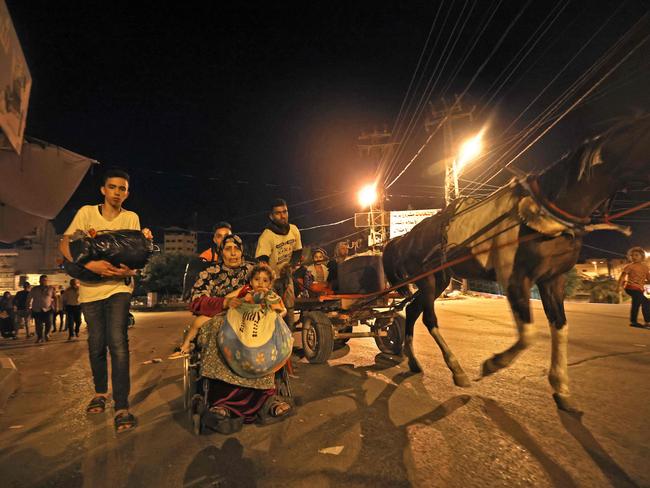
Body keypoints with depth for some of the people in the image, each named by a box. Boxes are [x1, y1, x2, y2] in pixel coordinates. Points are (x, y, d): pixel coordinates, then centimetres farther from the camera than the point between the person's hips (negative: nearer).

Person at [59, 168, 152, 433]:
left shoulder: (131, 218, 2)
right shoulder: (86, 212, 1)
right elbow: (65, 244, -5)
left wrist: (130, 269, -22)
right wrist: (90, 264, -23)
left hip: (119, 286, -1)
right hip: (90, 287, 2)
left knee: (118, 342, -15)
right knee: (96, 344, 11)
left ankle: (122, 407, -11)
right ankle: (100, 392, 35)